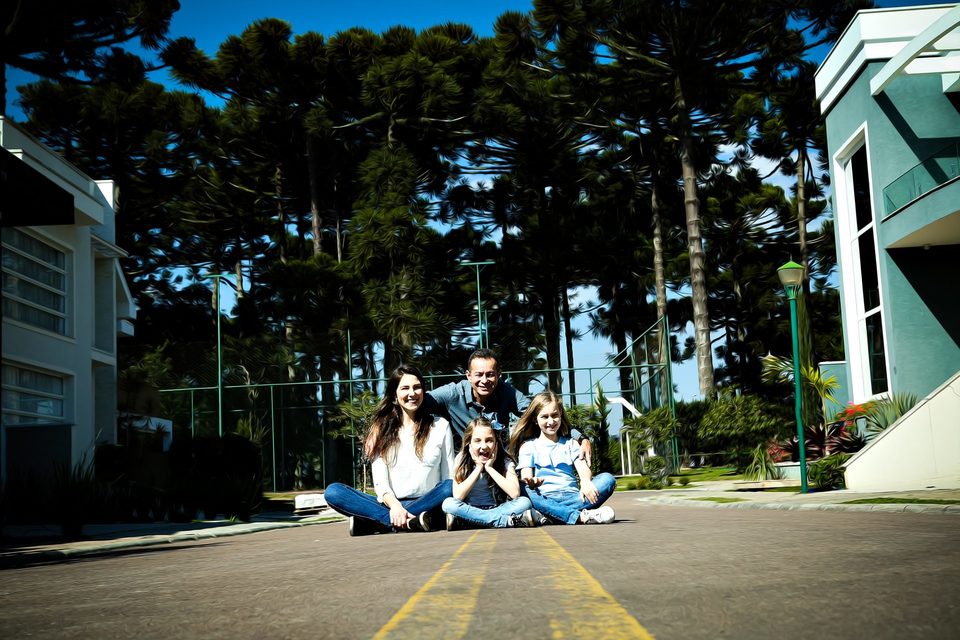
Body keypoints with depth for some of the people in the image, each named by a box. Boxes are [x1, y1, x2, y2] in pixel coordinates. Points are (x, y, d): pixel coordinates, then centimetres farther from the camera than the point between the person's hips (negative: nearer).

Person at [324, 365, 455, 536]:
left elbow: (450, 477, 6)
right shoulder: (381, 430, 9)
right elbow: (380, 482, -1)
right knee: (333, 491, -20)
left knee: (449, 487, -34)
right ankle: (409, 523, -37)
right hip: (390, 506, 1)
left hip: (426, 504, 0)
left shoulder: (440, 426, 10)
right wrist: (395, 506, -21)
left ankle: (370, 523, -32)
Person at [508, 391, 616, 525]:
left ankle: (555, 514, -36)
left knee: (607, 479, -21)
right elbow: (526, 475, 1)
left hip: (571, 496, 2)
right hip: (545, 499, -2)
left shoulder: (570, 444, 22)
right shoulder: (528, 446, 16)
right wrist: (531, 481, -26)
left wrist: (585, 482, -21)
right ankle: (581, 516, -44)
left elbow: (583, 469, 5)